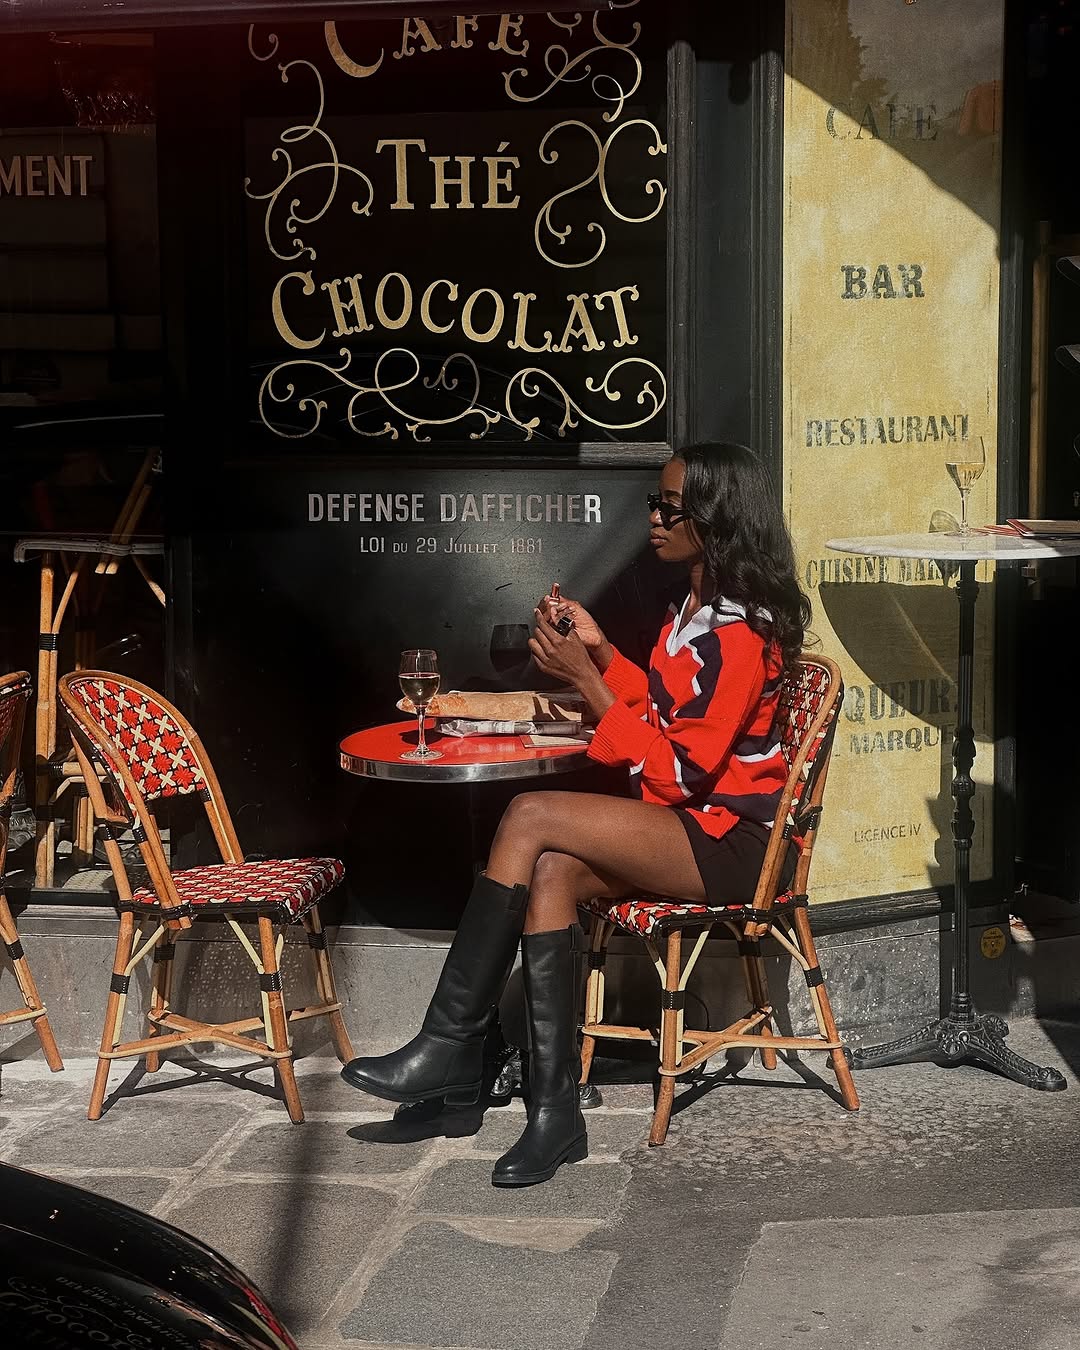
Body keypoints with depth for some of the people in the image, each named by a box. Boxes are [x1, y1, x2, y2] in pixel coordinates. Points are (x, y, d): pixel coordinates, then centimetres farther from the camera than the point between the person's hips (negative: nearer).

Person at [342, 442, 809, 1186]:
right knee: (550, 874, -19)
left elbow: (679, 771, -19)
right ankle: (556, 1110, -22)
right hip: (686, 825, 9)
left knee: (530, 817, -23)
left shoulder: (738, 632, -16)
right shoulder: (697, 608, 14)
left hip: (728, 839, -9)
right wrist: (601, 650, 9)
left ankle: (451, 1046, -15)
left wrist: (585, 679, -17)